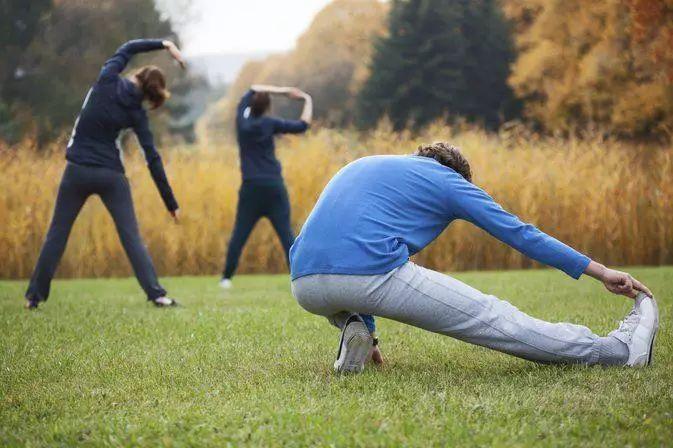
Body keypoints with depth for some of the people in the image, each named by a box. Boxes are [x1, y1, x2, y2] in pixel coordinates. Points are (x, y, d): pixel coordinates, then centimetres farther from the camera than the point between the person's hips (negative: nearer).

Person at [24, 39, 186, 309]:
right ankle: (156, 294, -8)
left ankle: (35, 295, 12)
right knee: (131, 237, 2)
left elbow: (126, 48, 14)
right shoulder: (136, 113, -3)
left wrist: (163, 44, 18)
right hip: (111, 175, -1)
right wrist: (171, 203, 1)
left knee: (57, 233, 11)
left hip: (78, 171, 1)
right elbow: (153, 159, -3)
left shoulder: (107, 81, -5)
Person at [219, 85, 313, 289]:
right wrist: (308, 101, 13)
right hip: (273, 186, -3)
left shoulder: (242, 117, 5)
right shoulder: (269, 123, -5)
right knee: (285, 232, -3)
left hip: (251, 186, 3)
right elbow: (302, 126, -1)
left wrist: (283, 91, 19)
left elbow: (253, 89, 21)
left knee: (240, 234, 5)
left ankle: (227, 277, 2)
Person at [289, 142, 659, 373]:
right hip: (372, 274, -5)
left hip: (303, 286, 5)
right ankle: (617, 350, 10)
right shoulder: (447, 180, 17)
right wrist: (601, 272, 19)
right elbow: (519, 233, 15)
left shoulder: (362, 167, 34)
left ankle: (354, 329, 12)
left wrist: (366, 329, 44)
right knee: (493, 319, 5)